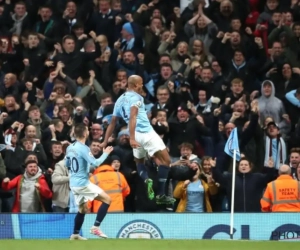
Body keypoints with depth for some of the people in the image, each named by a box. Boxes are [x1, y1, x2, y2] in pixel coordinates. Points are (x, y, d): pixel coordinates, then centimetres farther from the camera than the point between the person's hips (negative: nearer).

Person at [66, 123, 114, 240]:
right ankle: (95, 227, -12)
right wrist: (105, 153, -12)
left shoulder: (70, 148, 7)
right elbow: (95, 163, -25)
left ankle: (75, 234, 20)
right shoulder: (84, 148, -18)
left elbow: (67, 164, 20)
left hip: (74, 183, 9)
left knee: (83, 208, 21)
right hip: (83, 183, -9)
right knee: (107, 199, -6)